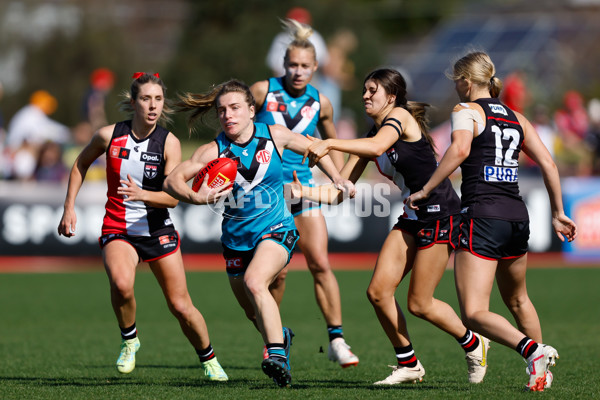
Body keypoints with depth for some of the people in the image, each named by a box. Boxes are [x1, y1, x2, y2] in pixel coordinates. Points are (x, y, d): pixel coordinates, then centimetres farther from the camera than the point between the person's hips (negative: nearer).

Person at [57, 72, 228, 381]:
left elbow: (174, 196, -14)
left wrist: (142, 194, -32)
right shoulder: (109, 135, -6)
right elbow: (81, 165, 13)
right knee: (121, 283, -31)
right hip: (117, 229, 0)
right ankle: (129, 339, -3)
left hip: (159, 231, 1)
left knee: (181, 306, 2)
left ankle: (208, 359, 27)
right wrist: (69, 208, 8)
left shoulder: (169, 143, -9)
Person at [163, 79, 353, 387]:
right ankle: (280, 336, 48)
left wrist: (338, 179, 3)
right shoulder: (214, 151, -11)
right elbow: (172, 181, -17)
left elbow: (312, 147, 12)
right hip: (237, 238, 3)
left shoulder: (275, 135, -8)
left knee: (254, 282, -31)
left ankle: (277, 354, -35)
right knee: (254, 313, 14)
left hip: (276, 229, -3)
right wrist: (196, 197, -37)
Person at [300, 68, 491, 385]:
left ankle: (473, 344, 21)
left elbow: (377, 147, -35)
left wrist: (329, 143, -40)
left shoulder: (401, 117, -12)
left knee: (419, 304, -4)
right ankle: (409, 365, 12)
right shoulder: (373, 133, 12)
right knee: (378, 291, -3)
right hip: (412, 217, 8)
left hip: (441, 214, -8)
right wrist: (304, 191, -5)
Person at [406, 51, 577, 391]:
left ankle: (532, 350, -29)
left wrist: (425, 191, -14)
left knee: (474, 314, -10)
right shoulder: (516, 118, 17)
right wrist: (558, 214, 18)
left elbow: (460, 149, -20)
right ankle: (542, 373, 34)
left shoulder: (466, 110, 0)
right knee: (517, 300, 29)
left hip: (483, 216, -7)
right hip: (518, 216, 7)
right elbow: (548, 163, 12)